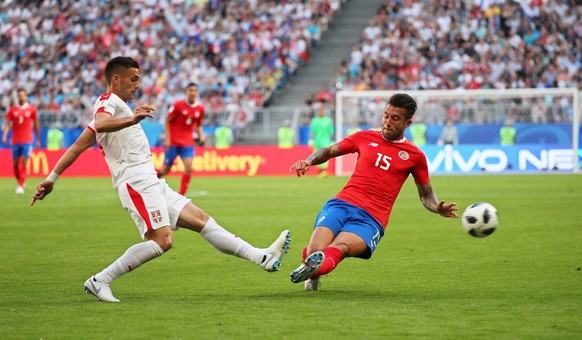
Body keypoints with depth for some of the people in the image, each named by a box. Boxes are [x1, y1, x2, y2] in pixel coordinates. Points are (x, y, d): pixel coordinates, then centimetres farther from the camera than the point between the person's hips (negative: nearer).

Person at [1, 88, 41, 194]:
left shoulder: (32, 109, 1)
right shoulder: (12, 109, 4)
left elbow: (36, 125, 8)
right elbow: (8, 124, -1)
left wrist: (38, 140, 10)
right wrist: (4, 135, -17)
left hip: (27, 141, -2)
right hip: (15, 141, 2)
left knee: (24, 164, -11)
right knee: (15, 165, 7)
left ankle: (20, 186, -11)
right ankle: (21, 182, 28)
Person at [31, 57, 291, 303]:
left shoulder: (111, 106, 25)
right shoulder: (108, 101, -4)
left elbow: (76, 147, 22)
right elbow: (101, 124, -29)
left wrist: (50, 179, 20)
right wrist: (132, 120, -45)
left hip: (152, 185, 10)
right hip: (137, 183, -10)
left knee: (202, 220, 6)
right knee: (162, 240, -22)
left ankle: (262, 258, 3)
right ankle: (100, 281, -18)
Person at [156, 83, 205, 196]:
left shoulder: (200, 108, 2)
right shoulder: (178, 105, -10)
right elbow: (167, 121, -5)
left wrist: (201, 136, -1)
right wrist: (167, 139, -11)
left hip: (187, 142, 3)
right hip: (173, 142, -3)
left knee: (188, 167, -16)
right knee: (165, 170, 3)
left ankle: (181, 195, -8)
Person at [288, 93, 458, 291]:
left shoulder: (414, 156, 12)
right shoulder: (365, 137, 16)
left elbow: (426, 196, 22)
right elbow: (328, 151, 28)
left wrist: (438, 208, -1)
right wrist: (308, 161, 7)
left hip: (371, 219, -1)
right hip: (341, 204, 1)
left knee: (338, 247, -35)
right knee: (314, 251, -24)